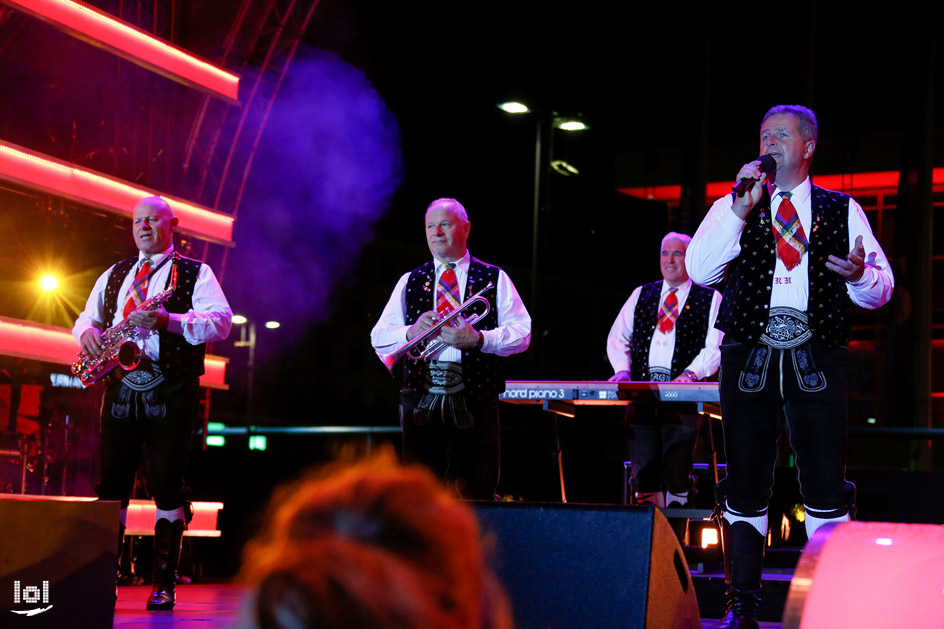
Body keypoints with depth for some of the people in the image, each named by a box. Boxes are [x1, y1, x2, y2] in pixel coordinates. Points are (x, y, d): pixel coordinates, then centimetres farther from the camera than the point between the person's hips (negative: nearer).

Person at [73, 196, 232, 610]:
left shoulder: (195, 273, 6)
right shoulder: (114, 275, 22)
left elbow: (221, 322, -6)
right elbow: (88, 316, 24)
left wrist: (167, 320, -19)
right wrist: (88, 331, -1)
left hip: (170, 393, -4)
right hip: (120, 389, 4)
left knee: (167, 487, -5)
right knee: (111, 484, 2)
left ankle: (164, 583, 0)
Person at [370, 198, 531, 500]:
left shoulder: (494, 279, 9)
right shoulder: (410, 282, 16)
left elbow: (521, 333, 1)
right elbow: (378, 338, 10)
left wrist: (478, 339, -15)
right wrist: (412, 332, -10)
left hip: (476, 403, -2)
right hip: (421, 403, 2)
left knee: (479, 495, -3)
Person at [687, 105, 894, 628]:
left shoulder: (842, 211, 13)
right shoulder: (731, 208, 13)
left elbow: (880, 289, 9)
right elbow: (700, 271, -3)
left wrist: (859, 274, -15)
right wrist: (743, 209, -9)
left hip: (817, 361, -1)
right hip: (749, 358, 1)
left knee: (826, 486, -5)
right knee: (745, 485, 4)